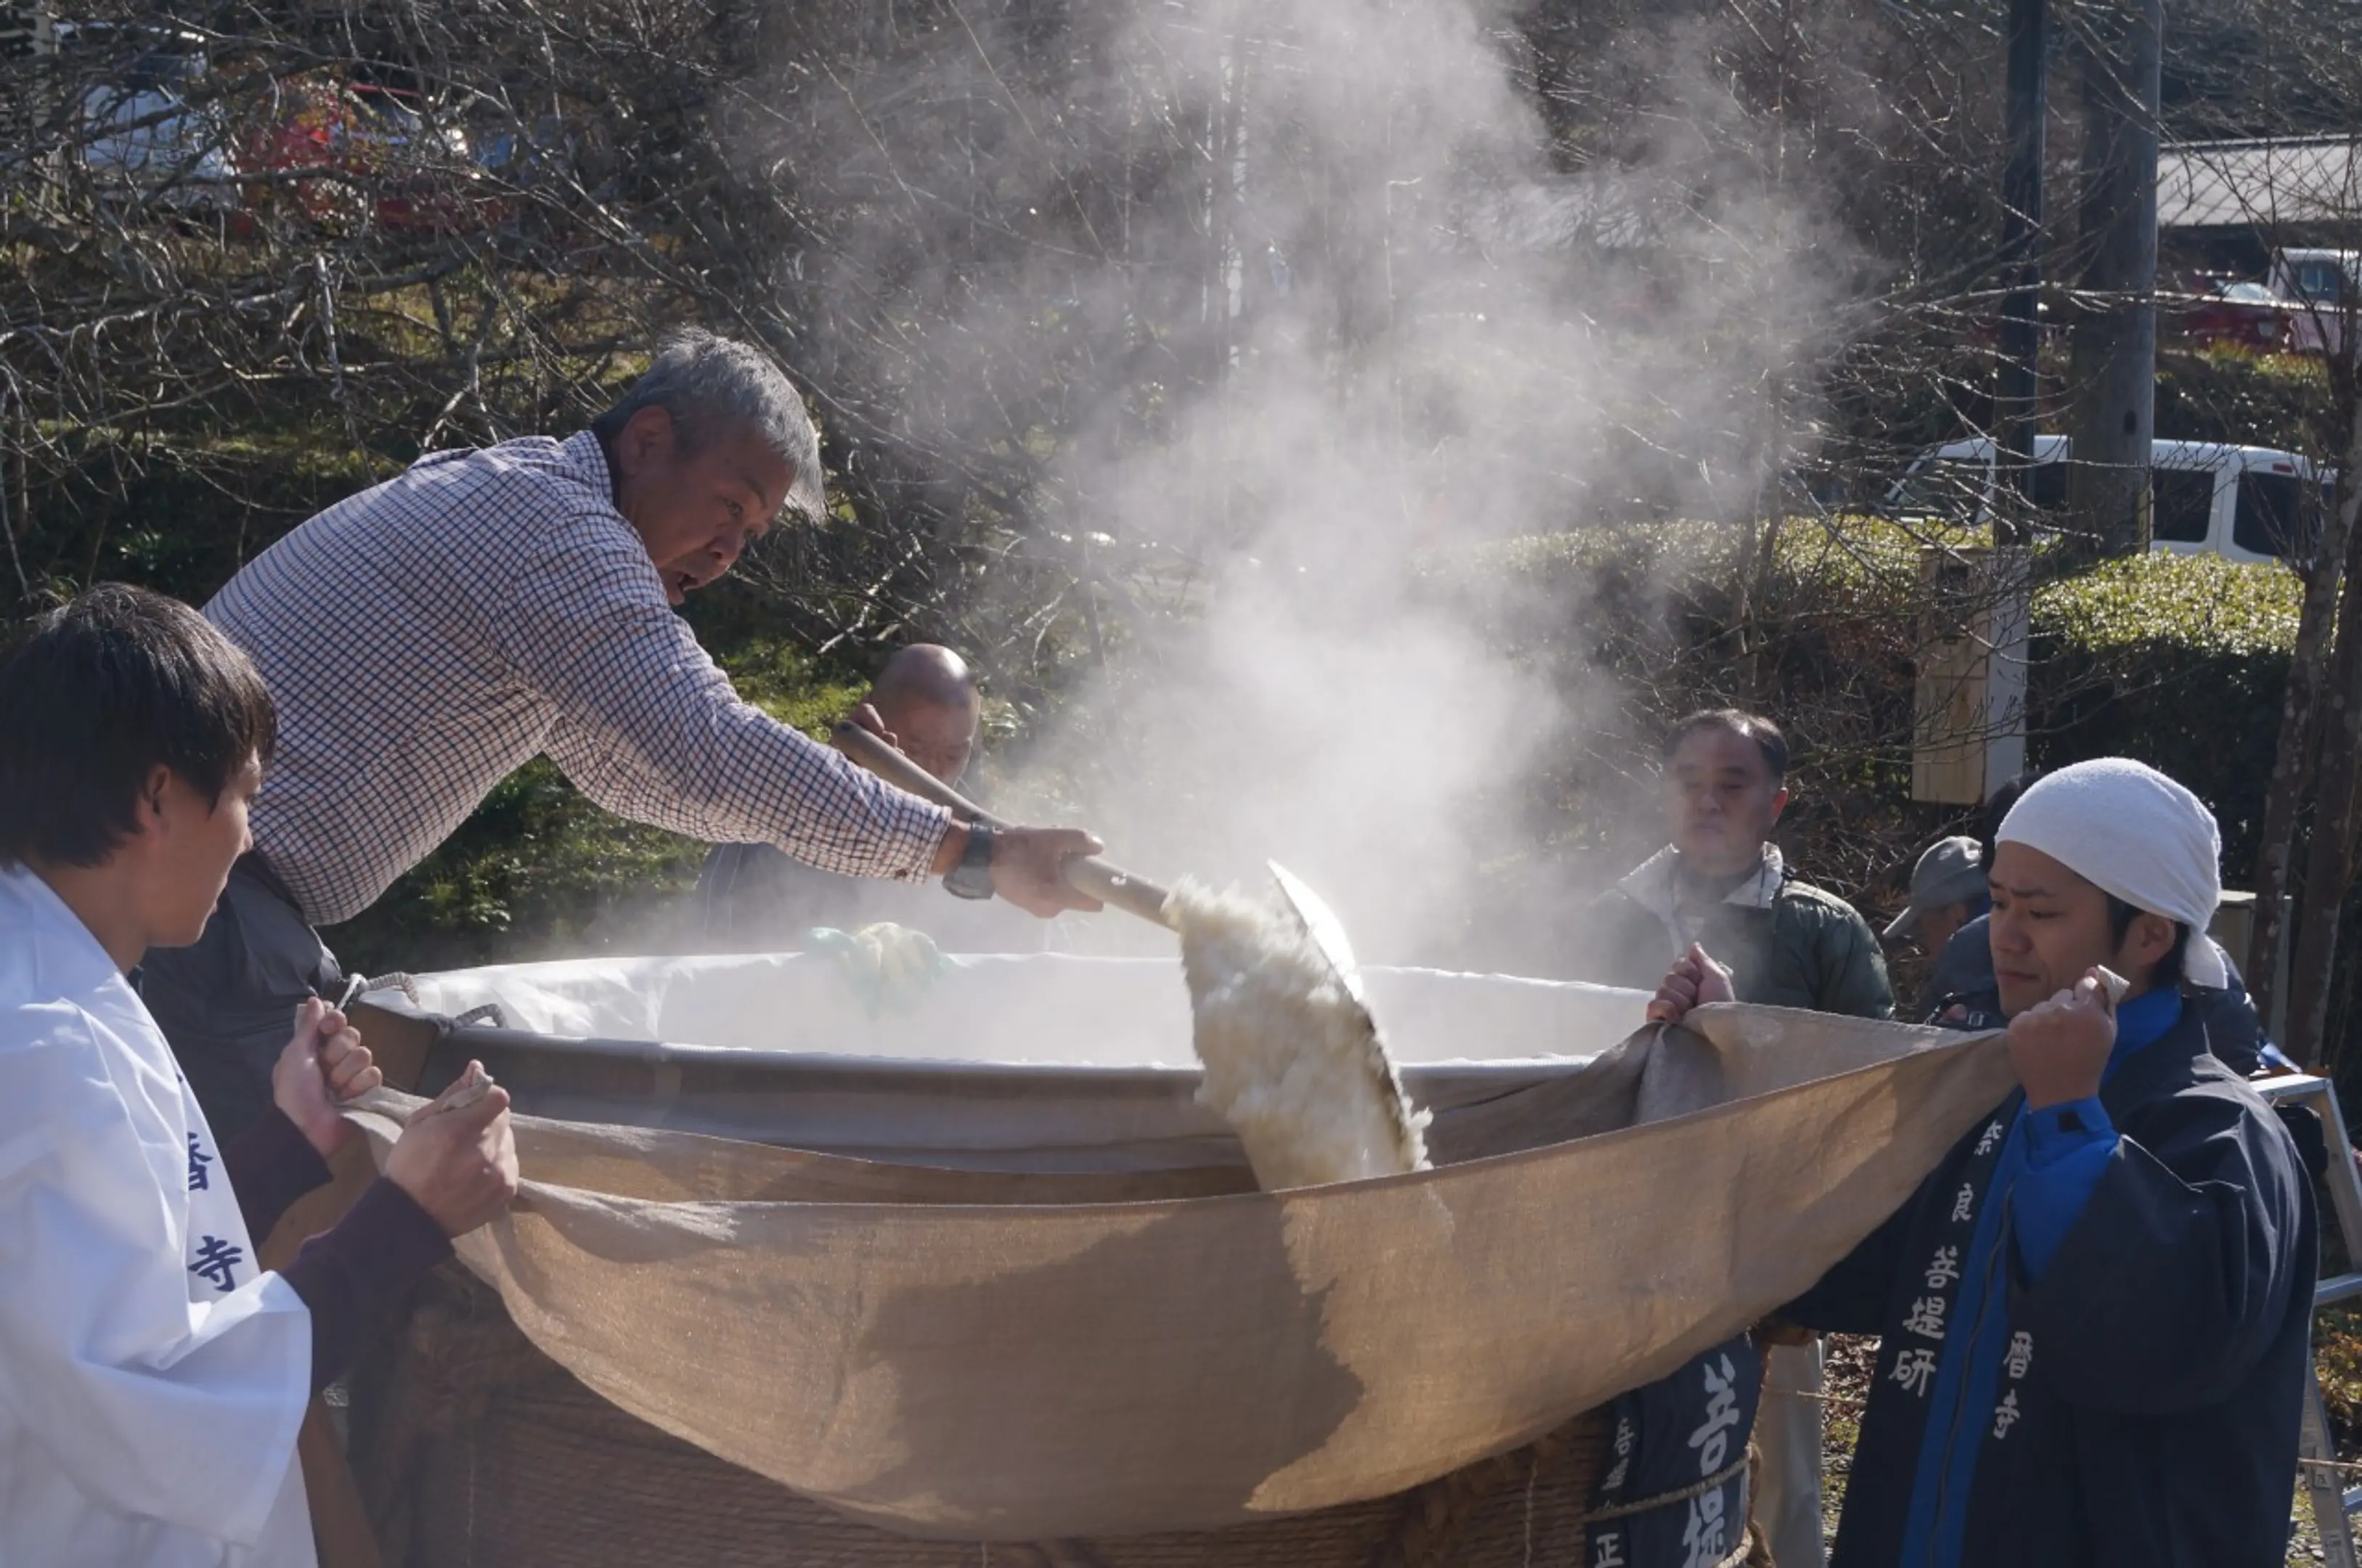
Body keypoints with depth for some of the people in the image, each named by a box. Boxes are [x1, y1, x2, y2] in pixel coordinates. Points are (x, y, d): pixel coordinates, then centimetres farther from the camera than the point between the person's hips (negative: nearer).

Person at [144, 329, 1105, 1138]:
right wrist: (975, 855, -20)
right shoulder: (556, 519, -13)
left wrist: (835, 794, 19)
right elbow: (709, 756, -24)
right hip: (205, 885, -11)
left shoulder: (499, 493, 21)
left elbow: (628, 770, 29)